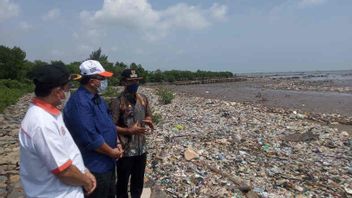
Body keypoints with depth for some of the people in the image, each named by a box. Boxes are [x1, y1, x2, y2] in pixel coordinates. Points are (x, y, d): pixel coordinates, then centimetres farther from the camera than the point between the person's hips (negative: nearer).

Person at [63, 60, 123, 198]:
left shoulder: (96, 98, 7)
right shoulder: (80, 102, -25)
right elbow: (90, 138, -29)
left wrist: (116, 146, 2)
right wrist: (112, 152, -16)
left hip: (107, 163, 10)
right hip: (95, 167, -9)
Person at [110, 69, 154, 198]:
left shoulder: (143, 99, 2)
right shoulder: (118, 102, -16)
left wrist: (148, 121, -7)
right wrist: (129, 130, -26)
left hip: (141, 148, 6)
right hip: (125, 150, -5)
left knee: (139, 181, 21)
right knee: (123, 181, 14)